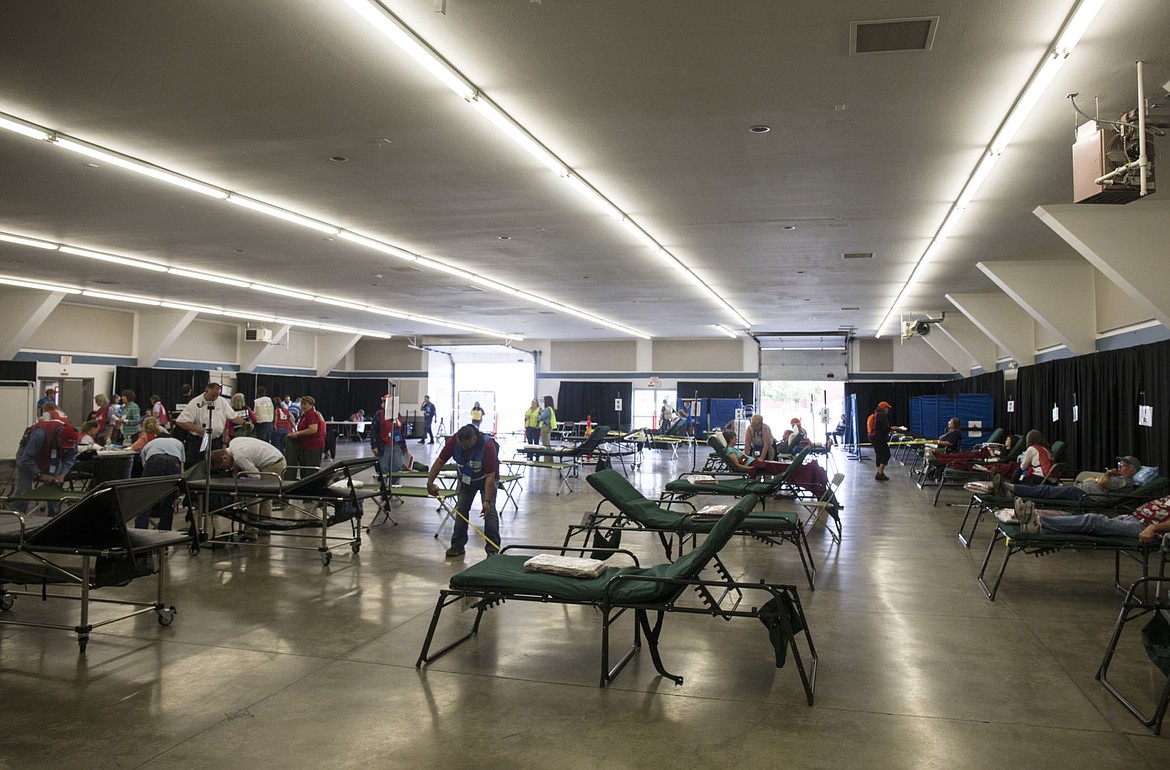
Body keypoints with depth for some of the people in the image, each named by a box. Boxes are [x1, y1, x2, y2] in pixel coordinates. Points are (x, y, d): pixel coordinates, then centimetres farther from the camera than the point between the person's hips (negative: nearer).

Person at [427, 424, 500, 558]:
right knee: (461, 509, 2)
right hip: (465, 479, 4)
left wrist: (487, 501, -39)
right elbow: (440, 461, -16)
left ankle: (493, 549, -8)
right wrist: (430, 483, -21)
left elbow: (490, 476, -36)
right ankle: (458, 545, 14)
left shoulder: (488, 445, -38)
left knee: (490, 510, -14)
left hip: (485, 479, -4)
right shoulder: (454, 440, -27)